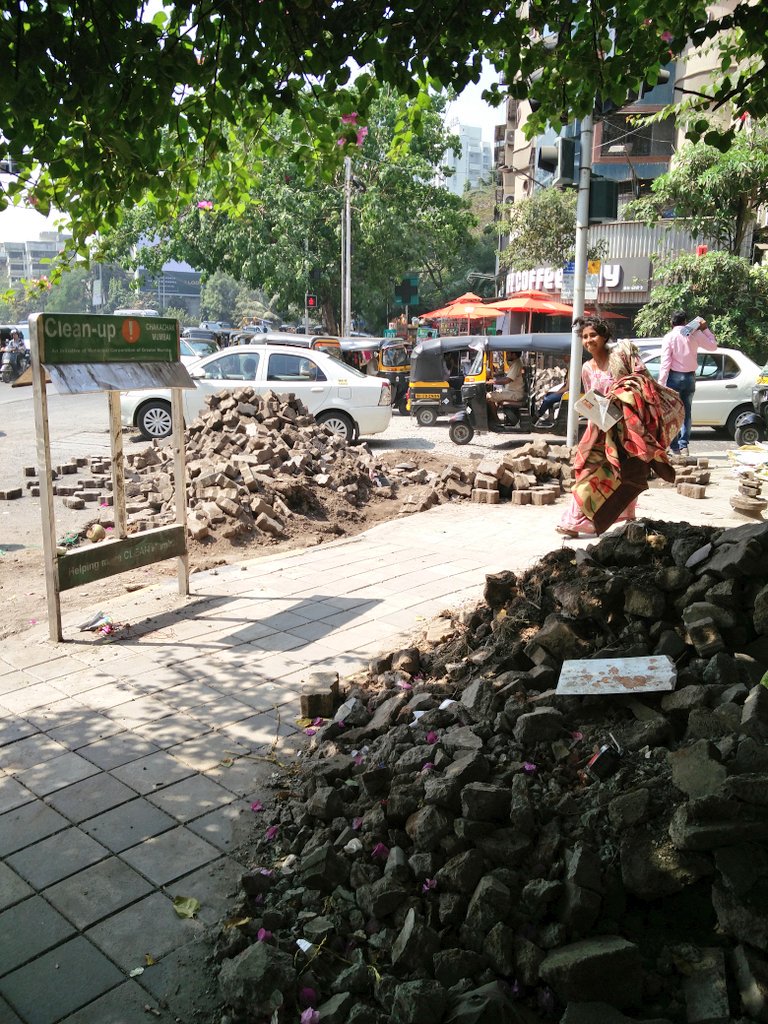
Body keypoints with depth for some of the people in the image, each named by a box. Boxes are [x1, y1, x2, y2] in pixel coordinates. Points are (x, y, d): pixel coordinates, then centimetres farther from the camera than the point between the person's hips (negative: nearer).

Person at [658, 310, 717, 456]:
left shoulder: (669, 337, -7)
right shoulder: (694, 334, 1)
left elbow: (665, 362, -12)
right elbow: (713, 346, 13)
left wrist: (661, 382, -10)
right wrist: (705, 329, 18)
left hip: (674, 377, -3)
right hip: (690, 377, 3)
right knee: (686, 412, 10)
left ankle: (675, 447, -1)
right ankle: (684, 445, 4)